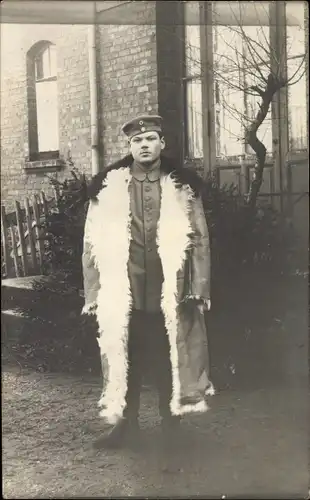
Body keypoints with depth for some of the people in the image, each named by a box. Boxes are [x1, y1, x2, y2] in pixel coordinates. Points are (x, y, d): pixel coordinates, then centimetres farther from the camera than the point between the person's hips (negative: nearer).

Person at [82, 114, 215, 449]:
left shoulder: (182, 187, 3)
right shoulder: (108, 187, 3)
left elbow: (200, 240, 3)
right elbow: (94, 244, 3)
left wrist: (200, 287, -2)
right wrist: (93, 292, -1)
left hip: (169, 293, 0)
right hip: (123, 294, 0)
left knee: (168, 359, 9)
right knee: (124, 359, 8)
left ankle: (171, 424, 25)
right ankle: (126, 424, 23)